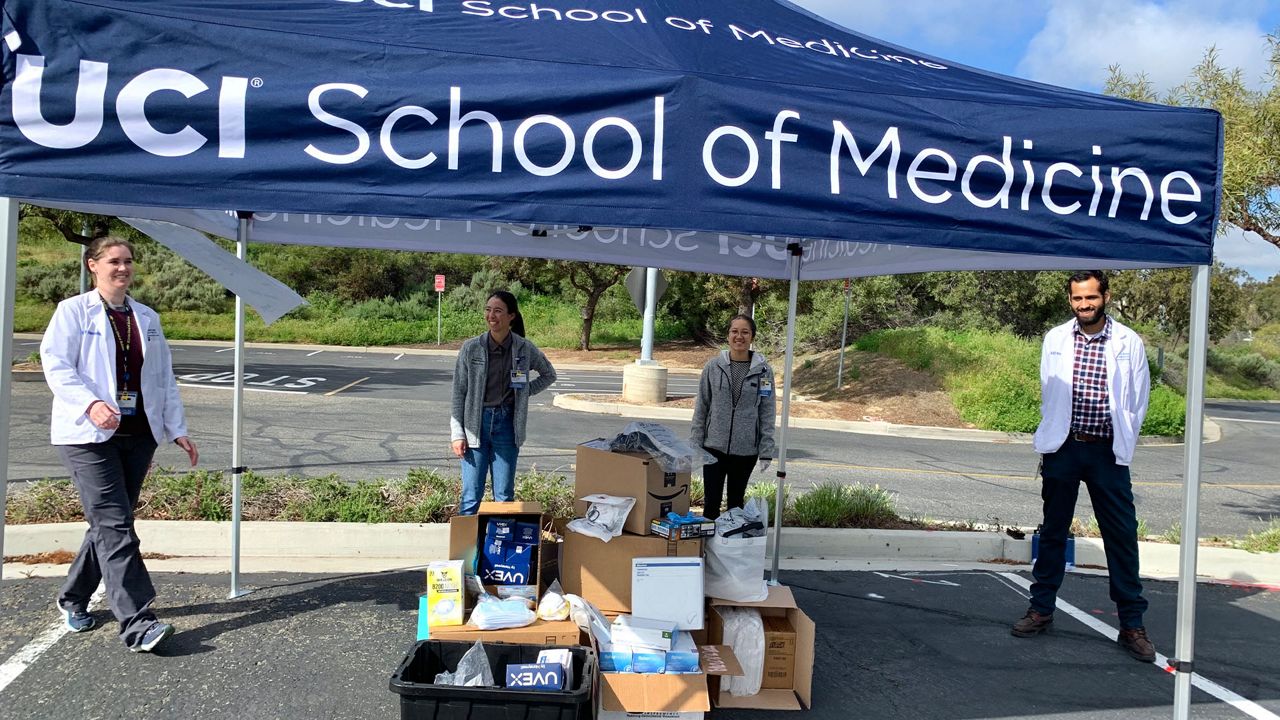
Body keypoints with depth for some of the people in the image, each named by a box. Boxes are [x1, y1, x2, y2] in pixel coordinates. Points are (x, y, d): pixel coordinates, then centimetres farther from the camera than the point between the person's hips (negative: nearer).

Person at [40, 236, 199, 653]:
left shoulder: (147, 318, 16)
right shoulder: (73, 311, 0)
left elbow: (164, 376, 18)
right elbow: (55, 364, -9)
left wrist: (177, 429, 13)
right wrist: (91, 404, -24)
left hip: (139, 434, 6)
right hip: (88, 435, -6)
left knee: (107, 524, 11)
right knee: (115, 526, -12)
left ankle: (74, 598, 31)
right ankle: (137, 623, -14)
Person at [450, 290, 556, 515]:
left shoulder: (525, 349, -2)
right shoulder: (471, 348, -4)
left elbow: (549, 375, 16)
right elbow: (458, 393, 0)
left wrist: (524, 392, 3)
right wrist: (457, 433, -4)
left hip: (507, 424, 1)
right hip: (476, 423, -1)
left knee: (504, 496, 7)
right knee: (471, 495, 1)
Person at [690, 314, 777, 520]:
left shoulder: (763, 370, -3)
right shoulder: (713, 366, -2)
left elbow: (767, 413, -1)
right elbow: (701, 407, 3)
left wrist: (766, 451, -4)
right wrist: (694, 444, 0)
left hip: (746, 449, 0)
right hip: (714, 446, 0)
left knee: (736, 501, 13)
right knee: (711, 501, 5)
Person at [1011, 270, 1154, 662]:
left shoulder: (1129, 343, -2)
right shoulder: (1055, 339, 2)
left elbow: (1138, 400, 4)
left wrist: (1122, 446, 4)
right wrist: (1052, 437, 10)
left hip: (1107, 452, -1)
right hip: (1062, 448, 2)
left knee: (1123, 537, -1)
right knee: (1053, 532, 11)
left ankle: (1132, 624, 10)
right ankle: (1041, 609, 22)